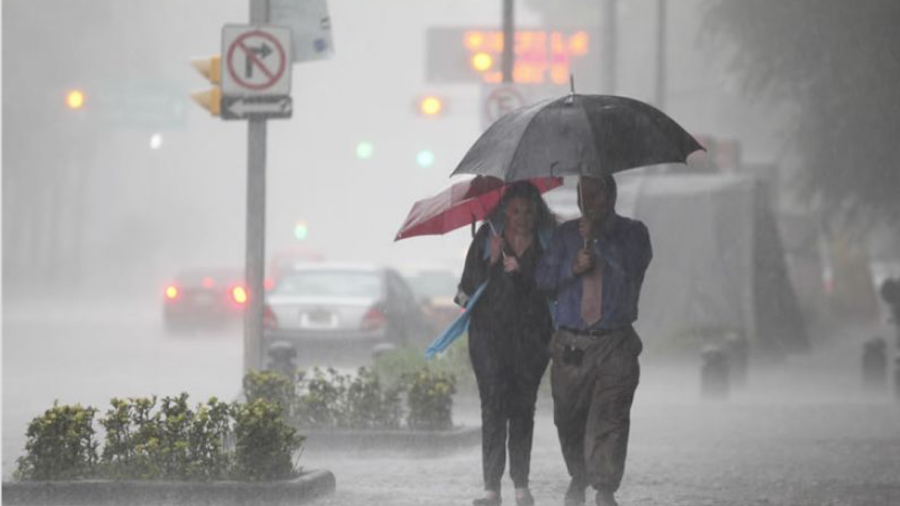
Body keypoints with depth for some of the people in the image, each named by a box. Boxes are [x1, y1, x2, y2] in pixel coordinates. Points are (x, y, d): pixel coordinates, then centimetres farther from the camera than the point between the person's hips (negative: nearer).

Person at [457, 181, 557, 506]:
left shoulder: (546, 241, 3)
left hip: (531, 332, 1)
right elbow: (471, 284, 0)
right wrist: (492, 261, -15)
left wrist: (521, 272, -15)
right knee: (493, 406, -8)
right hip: (490, 330, -1)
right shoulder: (487, 238, 3)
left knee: (523, 407, 3)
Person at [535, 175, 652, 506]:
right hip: (570, 344, 3)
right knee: (568, 419, 7)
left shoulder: (632, 233, 7)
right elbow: (543, 278, 7)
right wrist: (572, 269, -10)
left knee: (610, 417, -14)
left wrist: (596, 238, -15)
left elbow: (633, 266, -14)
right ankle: (579, 478, 30)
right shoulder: (566, 234, 14)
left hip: (615, 345, -3)